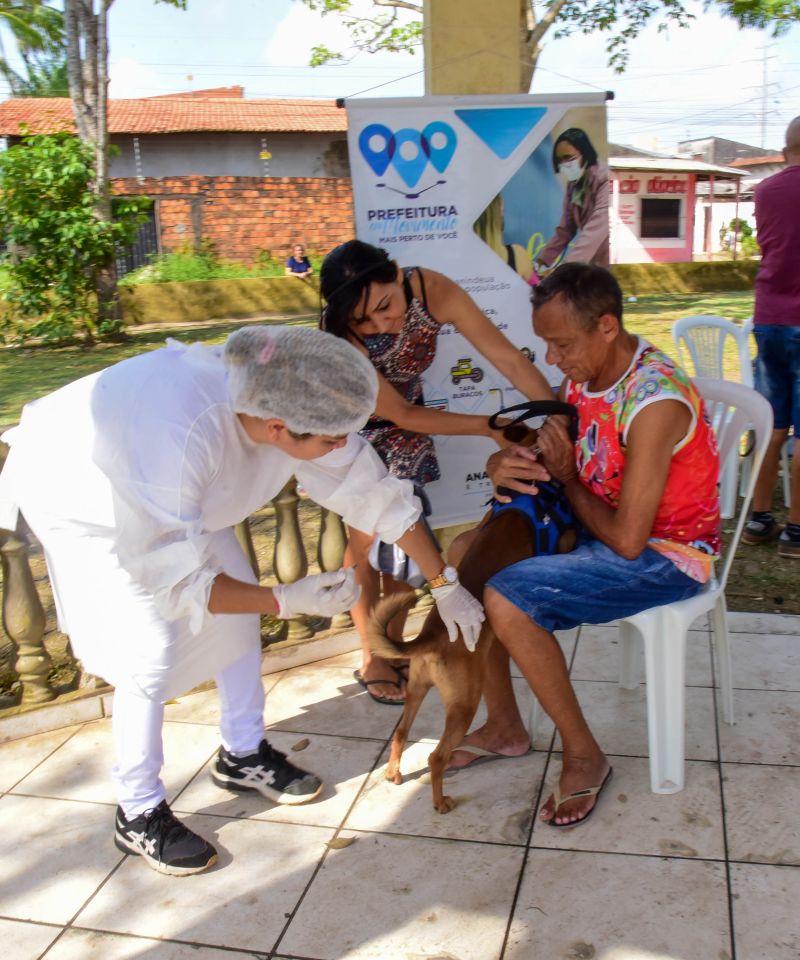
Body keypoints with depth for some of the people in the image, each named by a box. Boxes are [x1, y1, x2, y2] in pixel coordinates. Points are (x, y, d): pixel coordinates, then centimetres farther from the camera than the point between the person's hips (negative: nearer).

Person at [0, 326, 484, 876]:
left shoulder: (292, 406, -27)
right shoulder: (179, 435, -46)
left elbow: (377, 494, -15)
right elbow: (175, 578, -35)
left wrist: (446, 584, -10)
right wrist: (287, 600, -39)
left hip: (180, 494, 6)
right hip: (82, 500, -6)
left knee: (238, 610, 4)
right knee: (150, 651, -10)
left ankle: (243, 755, 26)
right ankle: (139, 815, 11)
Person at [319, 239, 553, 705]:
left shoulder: (432, 290, -31)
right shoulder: (340, 339, -36)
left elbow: (508, 357, -28)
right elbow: (400, 414, -29)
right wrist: (489, 428, -30)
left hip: (405, 418, 3)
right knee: (366, 541, -1)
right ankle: (372, 659, 16)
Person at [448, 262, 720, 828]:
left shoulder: (655, 404, -29)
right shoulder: (583, 375, -2)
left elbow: (626, 540, -29)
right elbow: (540, 451, 10)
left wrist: (567, 478, -13)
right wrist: (506, 464, -16)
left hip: (664, 555, -9)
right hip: (604, 525, 9)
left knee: (507, 600, -25)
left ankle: (585, 756, -4)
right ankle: (504, 727, 13)